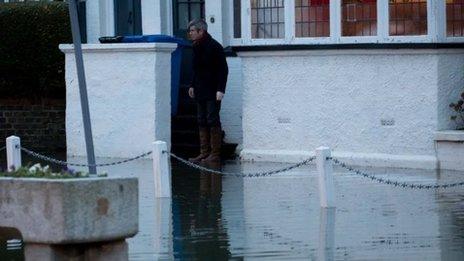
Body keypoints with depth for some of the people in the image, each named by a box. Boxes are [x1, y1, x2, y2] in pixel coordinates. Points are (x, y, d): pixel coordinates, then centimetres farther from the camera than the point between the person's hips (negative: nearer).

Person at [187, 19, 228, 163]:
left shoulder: (214, 47, -12)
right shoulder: (196, 47, 13)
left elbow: (223, 69, -13)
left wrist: (220, 89, -19)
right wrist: (193, 86, 17)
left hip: (212, 92, -8)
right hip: (200, 91, 8)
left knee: (213, 121, -6)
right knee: (202, 122, 8)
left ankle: (215, 154, -3)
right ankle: (204, 153, 11)